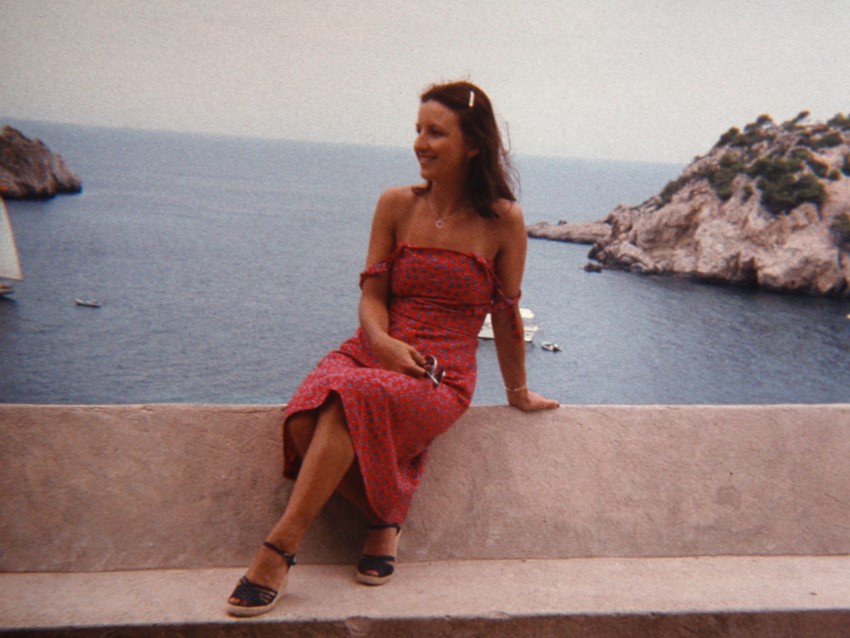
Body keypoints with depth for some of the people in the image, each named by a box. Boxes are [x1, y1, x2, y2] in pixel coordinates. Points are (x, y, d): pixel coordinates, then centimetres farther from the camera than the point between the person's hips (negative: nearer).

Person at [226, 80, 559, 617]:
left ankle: (280, 548, -27)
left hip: (442, 377, -3)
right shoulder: (396, 206, 6)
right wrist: (382, 340, -17)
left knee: (353, 398, -36)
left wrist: (518, 392, 18)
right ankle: (384, 517, -6)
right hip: (373, 352, 3)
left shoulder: (502, 221, -2)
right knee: (306, 419, -30)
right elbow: (372, 294, 5)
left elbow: (507, 316, 8)